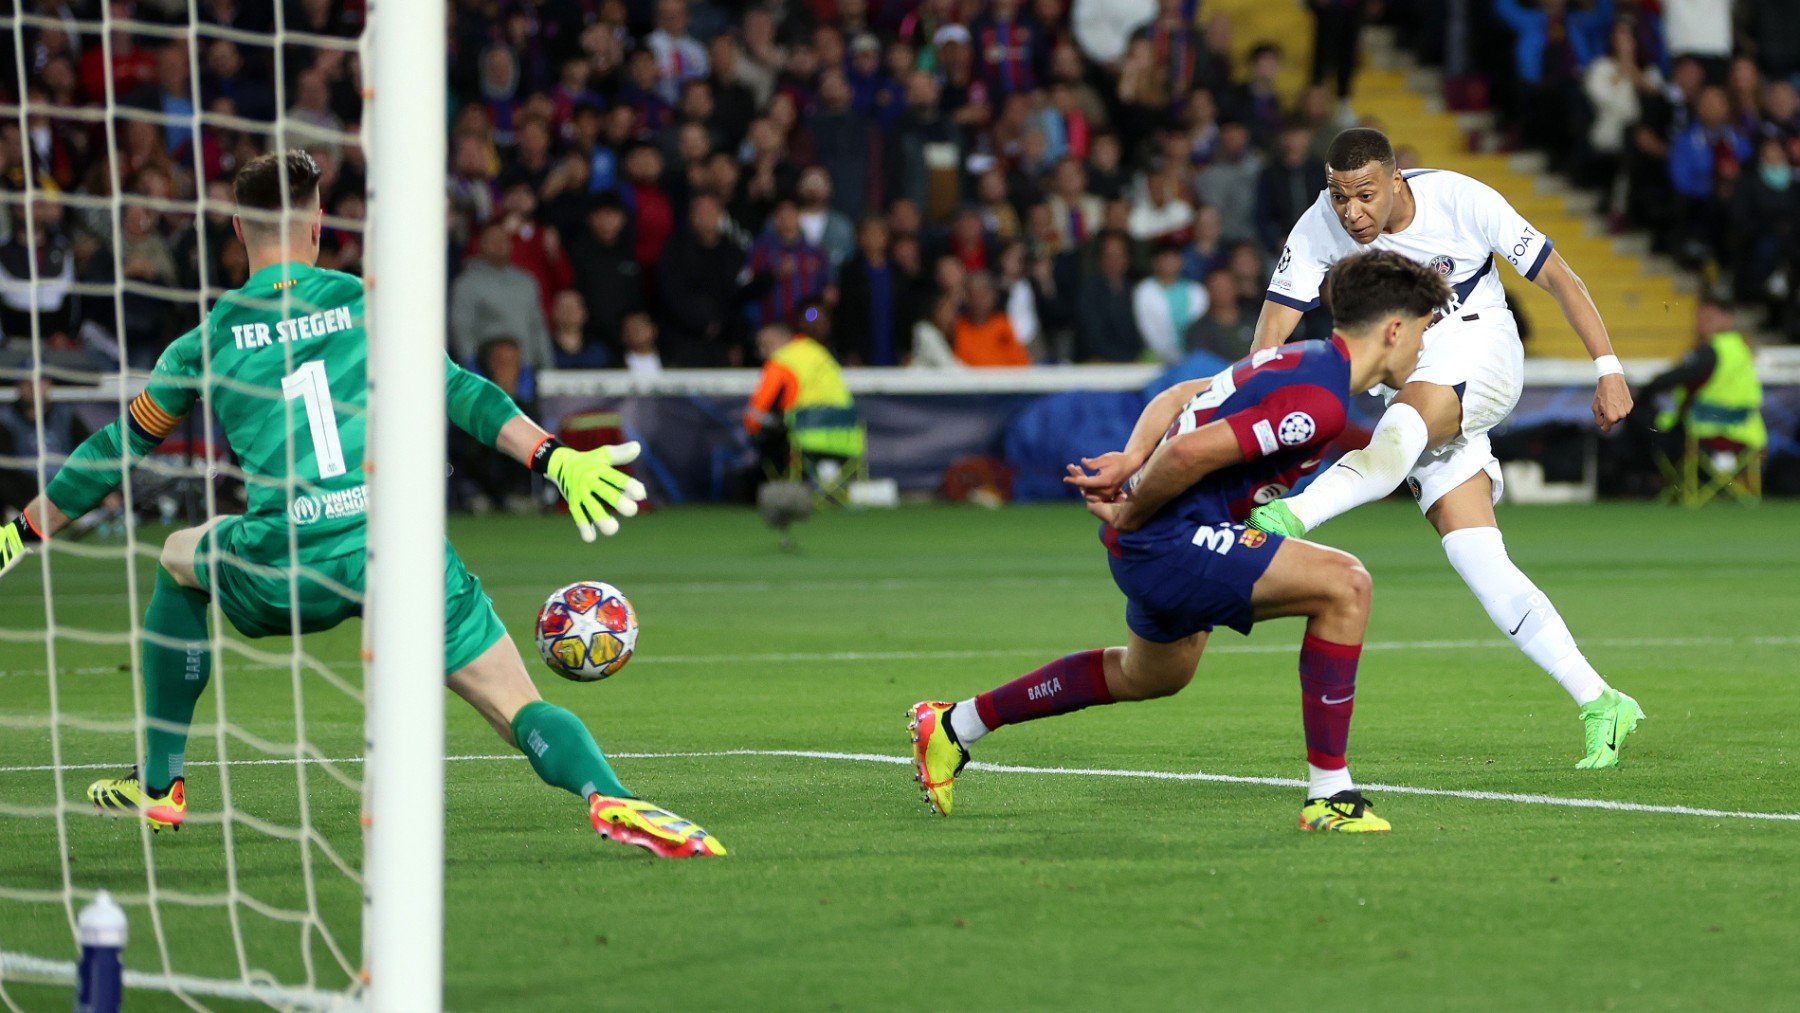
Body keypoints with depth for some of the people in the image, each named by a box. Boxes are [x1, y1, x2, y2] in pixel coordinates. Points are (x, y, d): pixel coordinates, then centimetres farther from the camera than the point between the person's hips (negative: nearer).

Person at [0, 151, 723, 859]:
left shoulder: (209, 342, 13)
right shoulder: (368, 303, 12)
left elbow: (117, 449, 21)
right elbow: (458, 393, 0)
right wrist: (557, 458, -5)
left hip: (287, 567, 1)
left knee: (179, 560, 33)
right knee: (521, 710, 0)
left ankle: (157, 787, 34)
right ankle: (609, 799, -32)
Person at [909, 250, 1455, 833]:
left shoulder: (1303, 363, 11)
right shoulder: (1321, 401, -21)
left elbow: (1175, 399, 16)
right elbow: (1190, 451, -28)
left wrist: (1130, 463, 2)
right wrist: (1129, 516, -13)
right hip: (1174, 541, -11)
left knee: (1150, 677, 34)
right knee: (1344, 585, -19)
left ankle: (956, 725, 47)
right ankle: (1328, 794, -16)